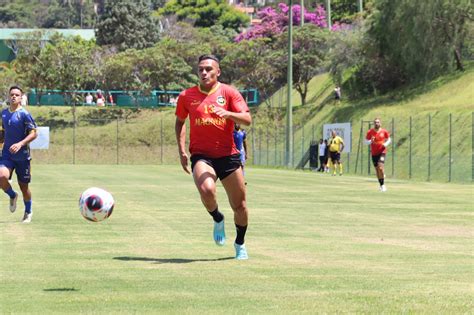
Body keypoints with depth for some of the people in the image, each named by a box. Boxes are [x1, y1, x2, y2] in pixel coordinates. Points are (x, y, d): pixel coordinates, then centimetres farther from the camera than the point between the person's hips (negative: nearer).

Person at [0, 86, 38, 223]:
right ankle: (12, 196, 6)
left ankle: (28, 212, 32)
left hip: (22, 156, -3)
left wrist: (20, 144, -26)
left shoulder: (24, 114, -9)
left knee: (24, 186, 7)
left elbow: (33, 133, -13)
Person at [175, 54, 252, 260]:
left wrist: (228, 113, -29)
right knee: (206, 189, -31)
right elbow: (180, 122, 19)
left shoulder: (229, 92, 0)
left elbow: (247, 120, -9)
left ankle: (240, 243, 32)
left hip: (228, 155, 1)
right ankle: (218, 220, 1)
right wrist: (182, 151, 9)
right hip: (201, 156, -1)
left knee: (239, 205, 5)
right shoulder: (186, 96, 5)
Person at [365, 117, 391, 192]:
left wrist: (386, 144, -9)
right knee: (377, 169, 6)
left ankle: (383, 184, -4)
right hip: (374, 153, 2)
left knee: (380, 168, -18)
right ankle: (381, 185, 21)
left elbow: (389, 139, 12)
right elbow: (366, 141, 4)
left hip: (382, 152, -2)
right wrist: (370, 141, -18)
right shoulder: (370, 132, -2)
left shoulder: (384, 131, -2)